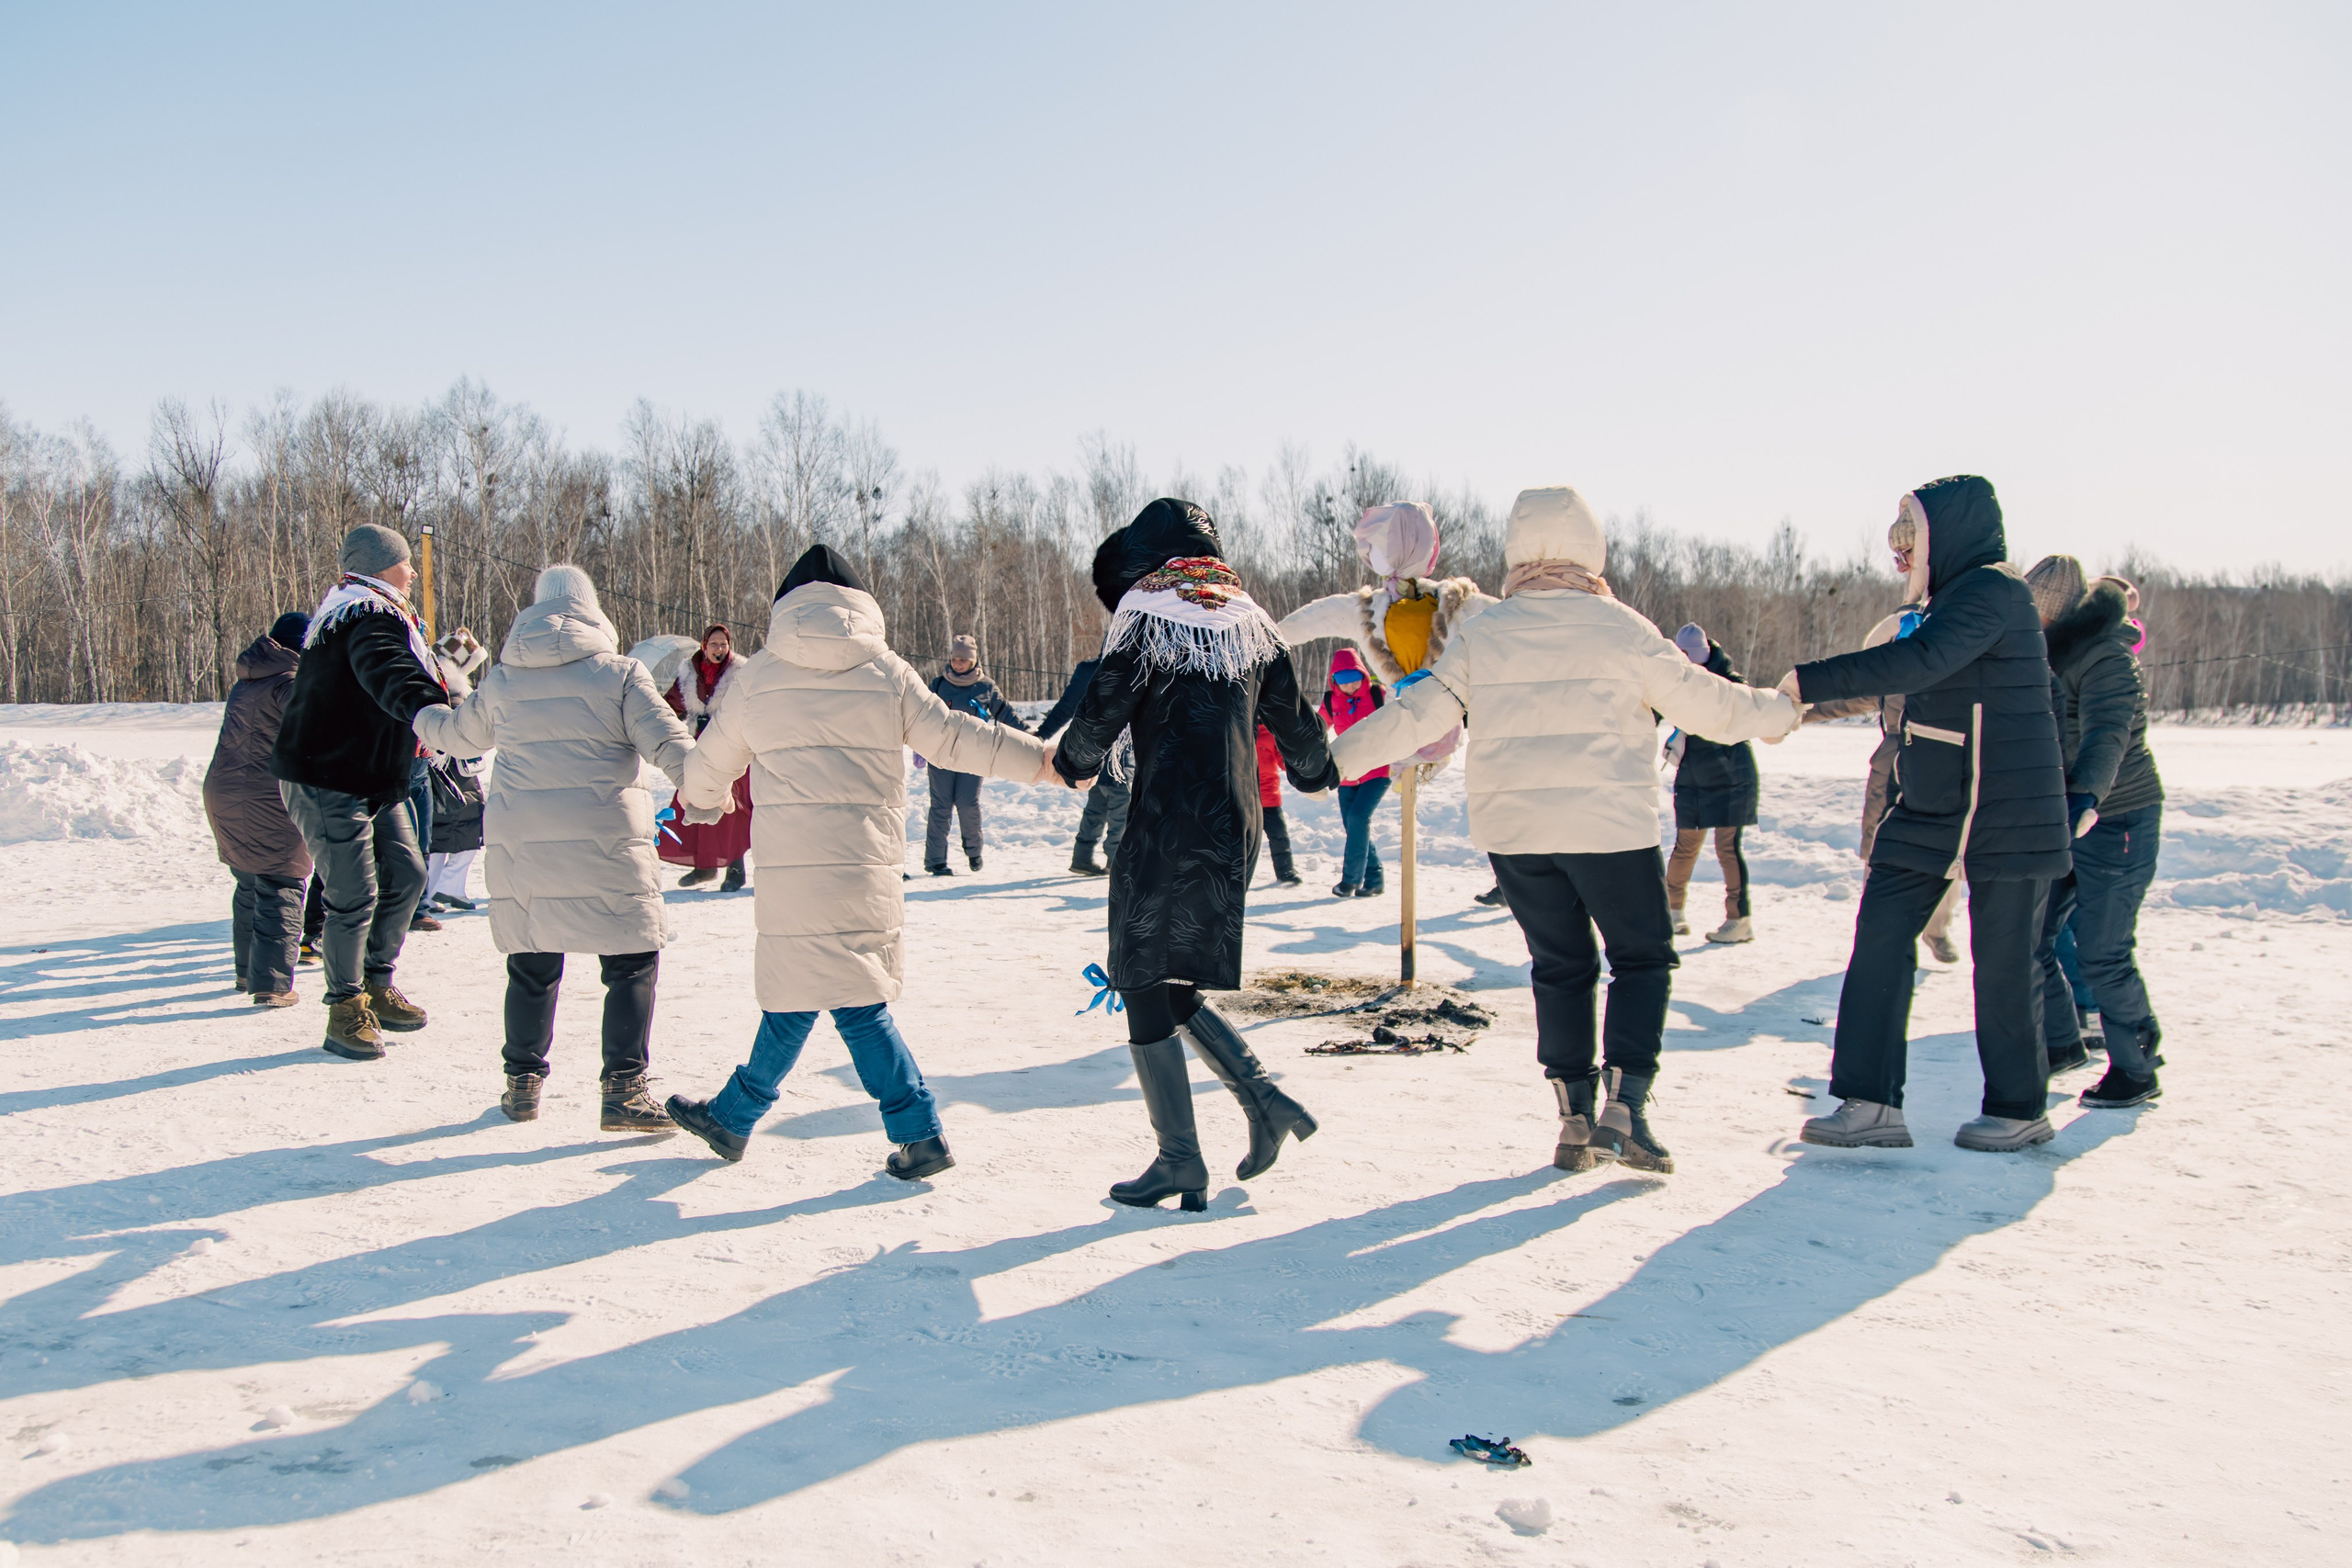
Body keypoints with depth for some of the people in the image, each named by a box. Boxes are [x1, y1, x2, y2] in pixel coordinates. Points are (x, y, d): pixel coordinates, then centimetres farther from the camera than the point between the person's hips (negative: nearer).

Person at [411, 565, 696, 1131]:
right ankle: (623, 1090, -2)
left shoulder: (501, 681, 11)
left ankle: (523, 1084, 24)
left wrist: (422, 716, 47)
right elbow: (667, 741, -9)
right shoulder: (618, 672, -1)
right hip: (603, 841, -4)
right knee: (633, 963, 3)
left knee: (532, 966, 16)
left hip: (519, 842, 4)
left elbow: (458, 732, 28)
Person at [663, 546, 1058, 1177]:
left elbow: (714, 759, 20)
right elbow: (952, 738, 3)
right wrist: (1042, 759, 11)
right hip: (867, 861, 2)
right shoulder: (887, 672, 5)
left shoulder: (759, 675, 6)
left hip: (791, 863, -2)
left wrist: (699, 799, 42)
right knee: (792, 990, 14)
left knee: (827, 999, 3)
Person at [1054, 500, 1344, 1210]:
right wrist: (1316, 773, 36)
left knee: (1143, 989, 3)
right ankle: (1265, 1101, 9)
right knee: (1173, 985, 19)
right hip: (1235, 829, 7)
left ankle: (1180, 1161, 5)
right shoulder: (1250, 623, 11)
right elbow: (1293, 720, 16)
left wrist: (1072, 762, 11)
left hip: (1166, 826, -7)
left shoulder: (1144, 616, -6)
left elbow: (1103, 711, -10)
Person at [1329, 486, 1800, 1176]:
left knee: (1560, 968, 15)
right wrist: (1775, 712, 19)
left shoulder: (1481, 635, 2)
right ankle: (1626, 1104, -1)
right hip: (1611, 826, -3)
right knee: (1642, 957, 11)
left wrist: (1336, 756, 12)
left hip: (1515, 832, 3)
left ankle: (1576, 1116, 13)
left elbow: (1417, 714, 0)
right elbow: (1705, 702, 1)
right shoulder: (1619, 628, -5)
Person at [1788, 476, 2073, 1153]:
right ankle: (1872, 1104, -1)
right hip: (1931, 813, 9)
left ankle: (2019, 1110, 19)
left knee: (2002, 958, 1)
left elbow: (1919, 661, -30)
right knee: (1881, 936, -2)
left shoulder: (1994, 590, -15)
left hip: (2004, 816, -9)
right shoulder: (1952, 597, 14)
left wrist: (1809, 681, -29)